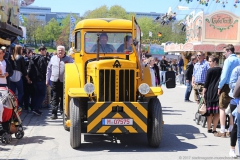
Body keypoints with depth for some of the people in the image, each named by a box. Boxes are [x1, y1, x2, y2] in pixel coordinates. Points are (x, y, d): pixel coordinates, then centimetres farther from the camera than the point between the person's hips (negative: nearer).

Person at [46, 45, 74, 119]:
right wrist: (47, 79, 12)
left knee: (64, 97, 8)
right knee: (55, 97, 1)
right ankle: (54, 113, 1)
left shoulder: (68, 59, 2)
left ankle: (63, 111, 21)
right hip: (55, 81, 1)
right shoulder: (53, 58, 8)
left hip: (64, 82, -1)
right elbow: (49, 69, 13)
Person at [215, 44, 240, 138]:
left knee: (222, 108, 1)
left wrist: (220, 87, -8)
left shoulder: (228, 60, -13)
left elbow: (224, 76, -17)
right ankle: (231, 130, 19)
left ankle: (222, 132, 0)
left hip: (227, 87, -7)